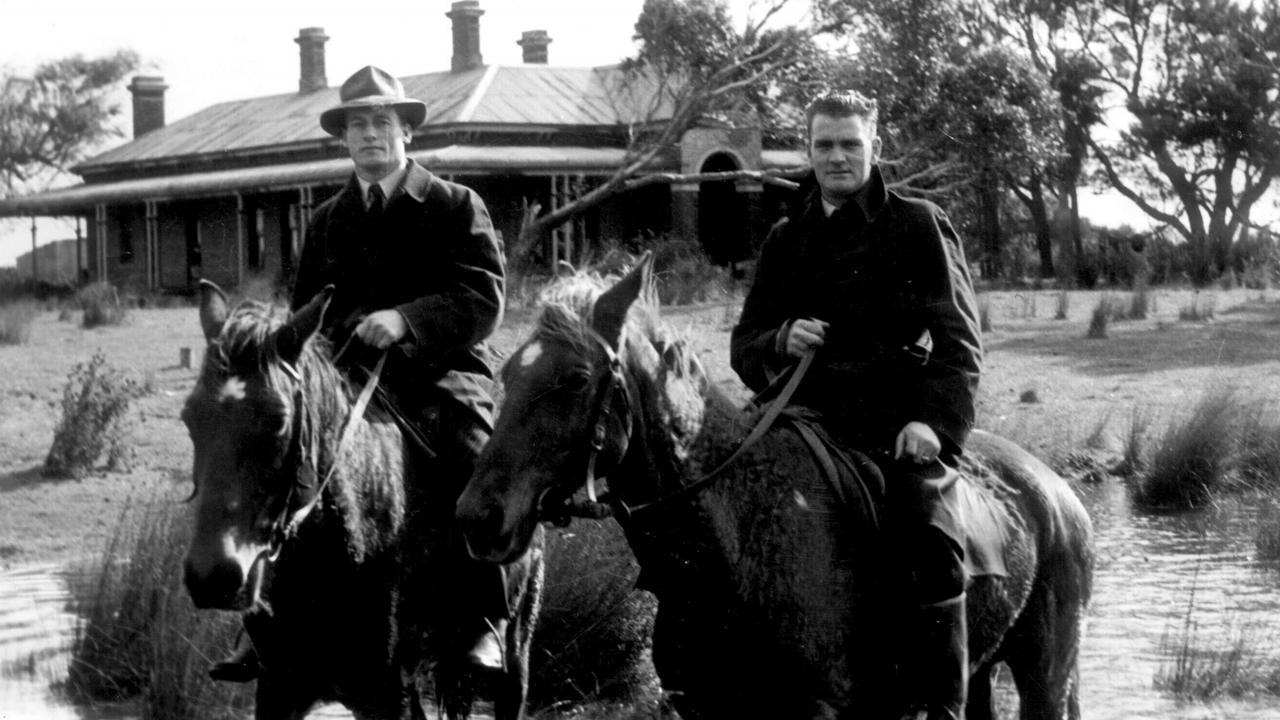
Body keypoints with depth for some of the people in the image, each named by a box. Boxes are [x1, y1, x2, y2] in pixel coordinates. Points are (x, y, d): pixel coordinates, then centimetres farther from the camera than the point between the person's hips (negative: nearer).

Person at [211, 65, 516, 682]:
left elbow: (483, 299, -6)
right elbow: (306, 310, 23)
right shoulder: (326, 221, 20)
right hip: (347, 373, 4)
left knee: (468, 456, -34)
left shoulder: (456, 206, 6)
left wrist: (406, 319, -21)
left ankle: (480, 625, -28)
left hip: (441, 368, -4)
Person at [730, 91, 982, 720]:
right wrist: (779, 342, -6)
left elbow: (959, 342, 1)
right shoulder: (786, 239, 16)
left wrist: (935, 421, -15)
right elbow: (743, 348, 17)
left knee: (934, 544, -20)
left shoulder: (918, 226, 6)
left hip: (901, 421, -4)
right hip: (811, 420, 4)